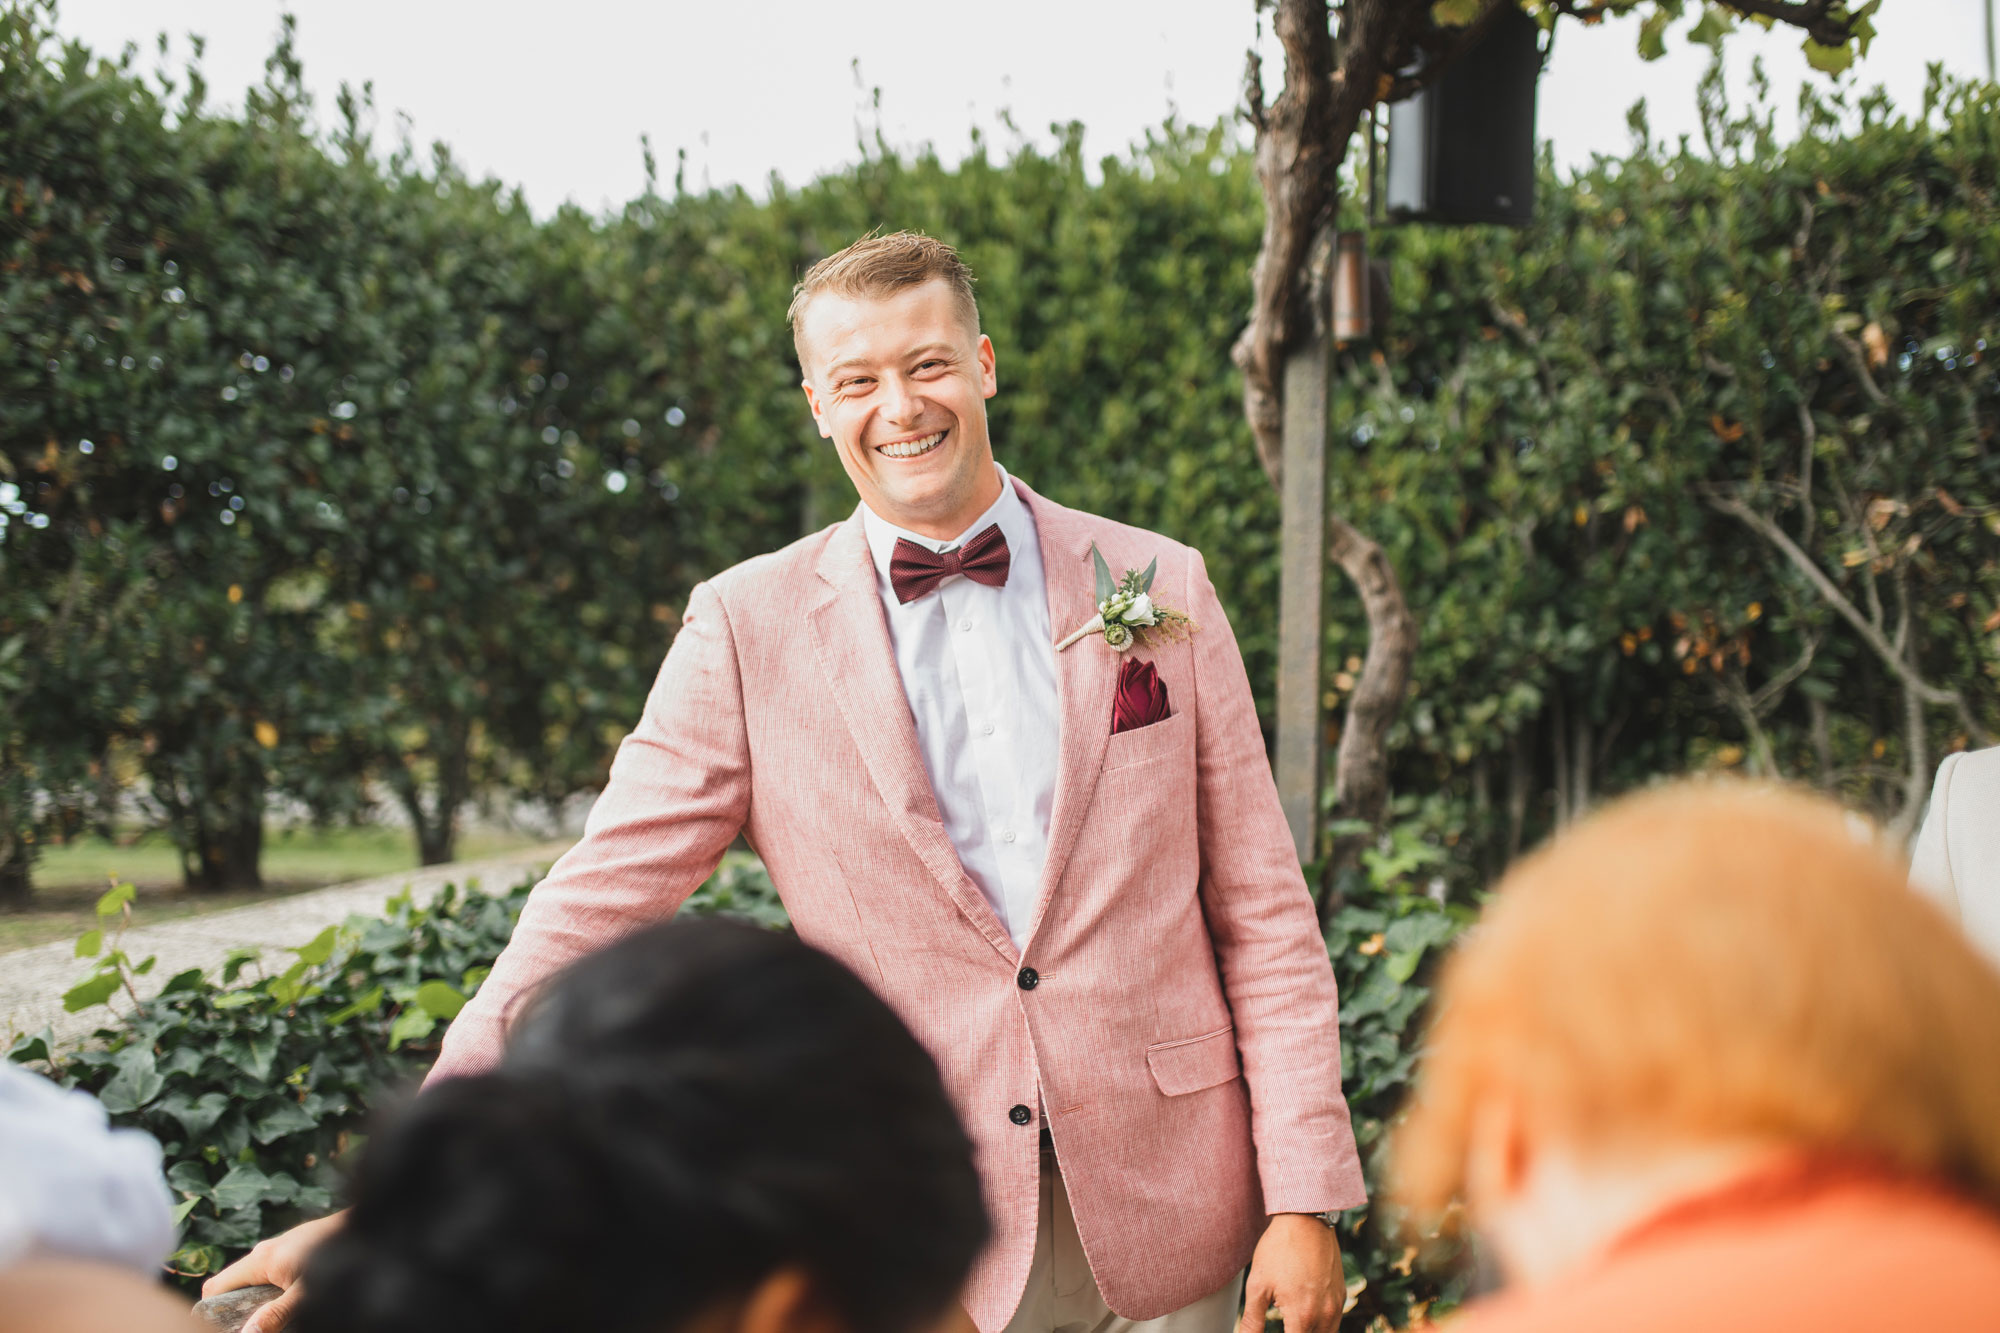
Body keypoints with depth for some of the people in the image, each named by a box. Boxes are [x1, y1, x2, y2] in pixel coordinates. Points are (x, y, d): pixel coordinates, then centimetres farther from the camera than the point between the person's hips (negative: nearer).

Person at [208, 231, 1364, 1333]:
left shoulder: (1159, 586, 4)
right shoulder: (748, 627, 0)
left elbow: (1264, 915, 4)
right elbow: (596, 908, -5)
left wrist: (1305, 1199, -2)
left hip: (1170, 1223, 1)